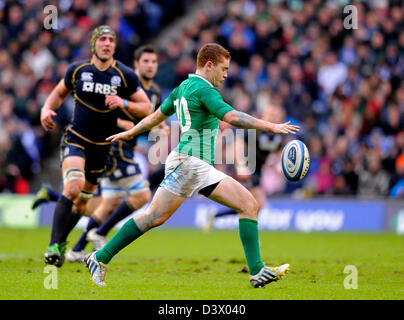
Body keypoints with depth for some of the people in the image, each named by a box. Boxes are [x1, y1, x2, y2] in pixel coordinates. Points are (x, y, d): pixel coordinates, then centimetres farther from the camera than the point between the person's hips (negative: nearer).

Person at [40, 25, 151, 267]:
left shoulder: (126, 75, -5)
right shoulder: (77, 70, -2)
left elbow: (146, 109, -2)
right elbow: (60, 93, 16)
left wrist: (124, 103, -20)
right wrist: (47, 108, -4)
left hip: (102, 146, 2)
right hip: (75, 139, -2)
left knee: (81, 203, 12)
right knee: (74, 186, -27)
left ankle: (61, 241, 37)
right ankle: (54, 245, -23)